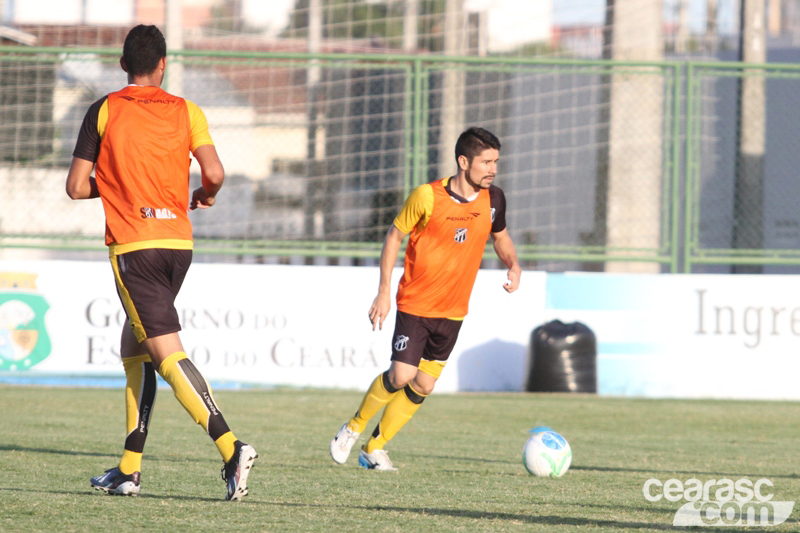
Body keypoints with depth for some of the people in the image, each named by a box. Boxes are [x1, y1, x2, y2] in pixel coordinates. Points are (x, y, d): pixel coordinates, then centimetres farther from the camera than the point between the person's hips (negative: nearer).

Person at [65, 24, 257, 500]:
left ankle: (231, 448, -28)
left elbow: (76, 187, -1)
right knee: (133, 348, 18)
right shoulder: (185, 111, 6)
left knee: (167, 354, -11)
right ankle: (129, 470, 17)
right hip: (178, 242, 5)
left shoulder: (105, 111, 0)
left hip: (132, 245, -5)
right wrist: (206, 195, 17)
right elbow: (215, 172, -6)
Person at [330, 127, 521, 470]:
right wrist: (384, 292, -7)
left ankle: (375, 448, 20)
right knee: (401, 376, -13)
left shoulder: (493, 200, -4)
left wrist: (513, 265, -6)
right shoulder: (427, 197, -16)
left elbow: (501, 237, 16)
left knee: (424, 385, 5)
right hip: (416, 303, -4)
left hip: (454, 311, 4)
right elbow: (394, 235, -4)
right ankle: (354, 427, 13)